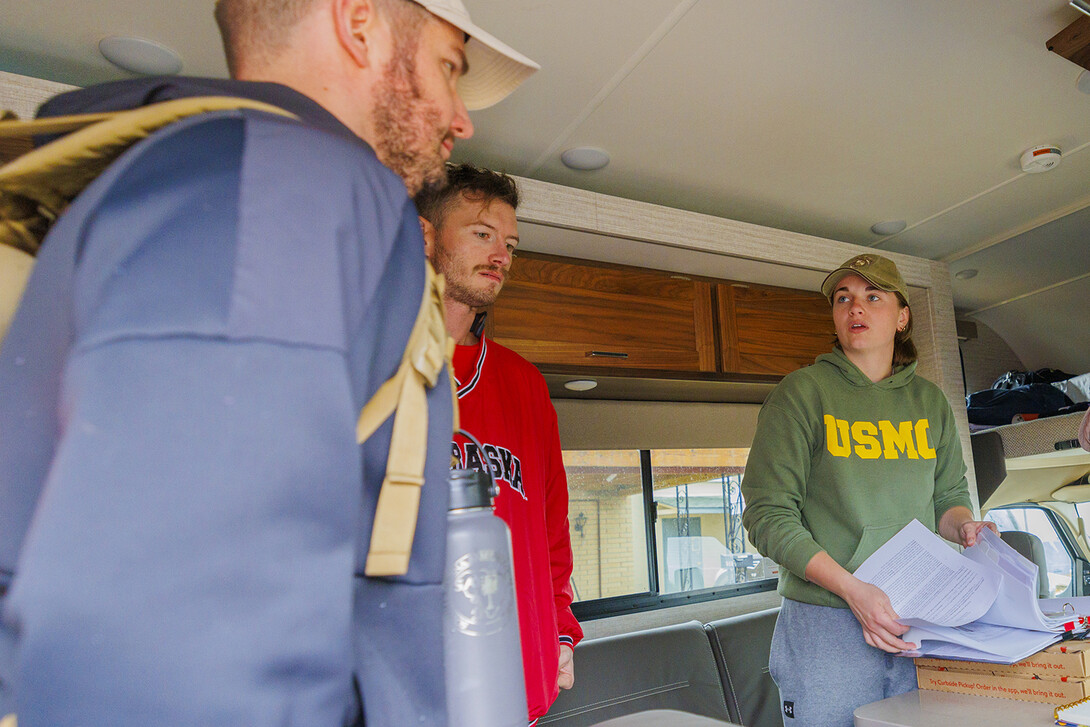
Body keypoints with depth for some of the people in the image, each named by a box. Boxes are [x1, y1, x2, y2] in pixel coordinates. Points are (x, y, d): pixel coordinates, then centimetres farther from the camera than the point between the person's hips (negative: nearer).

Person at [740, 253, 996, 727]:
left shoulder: (929, 400, 10)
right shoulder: (802, 392, -6)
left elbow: (948, 496, 20)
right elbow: (767, 515, -12)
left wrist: (966, 528, -4)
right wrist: (852, 590, -21)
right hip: (825, 623, -4)